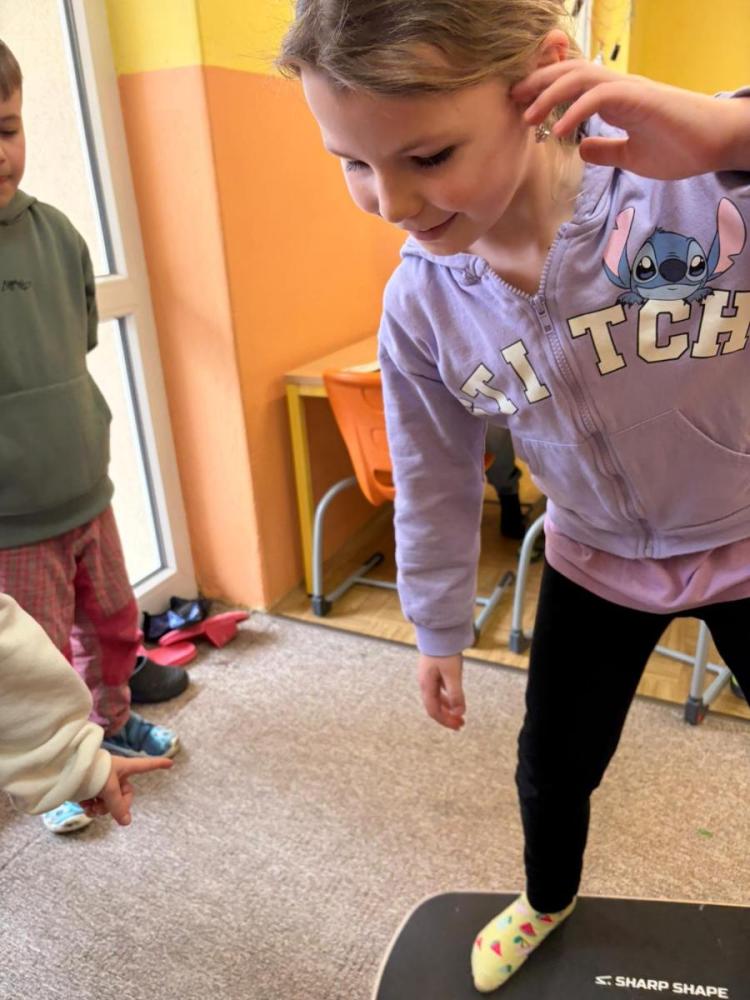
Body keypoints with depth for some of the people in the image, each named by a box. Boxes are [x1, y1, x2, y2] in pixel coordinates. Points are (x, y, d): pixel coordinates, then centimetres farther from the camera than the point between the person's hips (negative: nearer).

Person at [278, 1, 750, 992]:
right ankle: (548, 899, 54)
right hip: (597, 563, 3)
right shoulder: (420, 304, -18)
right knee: (552, 765, 18)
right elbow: (435, 481, -5)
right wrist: (438, 627, 5)